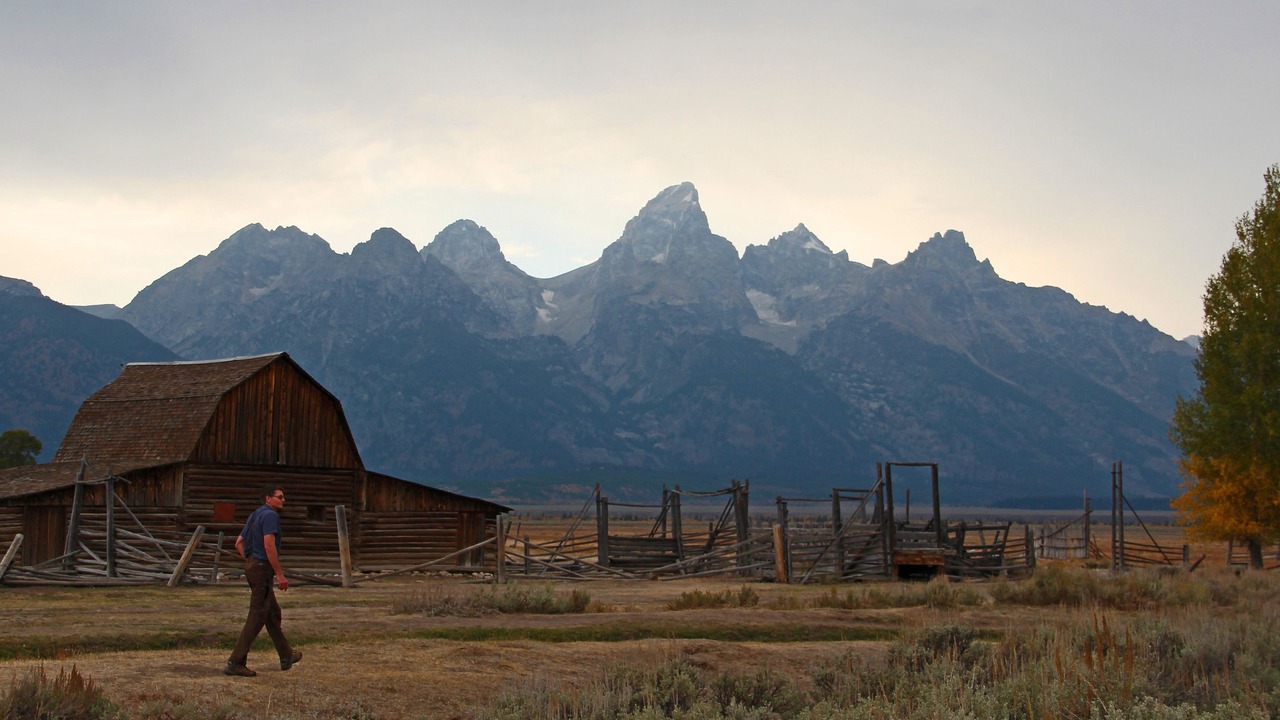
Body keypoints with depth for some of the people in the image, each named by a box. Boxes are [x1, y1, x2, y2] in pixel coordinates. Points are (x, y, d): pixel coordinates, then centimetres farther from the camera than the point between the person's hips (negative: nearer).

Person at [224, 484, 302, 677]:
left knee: (273, 612, 17)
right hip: (262, 568, -10)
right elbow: (269, 545, -24)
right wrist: (280, 574, -21)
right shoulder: (270, 515, -14)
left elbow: (239, 543, 19)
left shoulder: (255, 515, 16)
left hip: (252, 565, 10)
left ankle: (286, 657, 27)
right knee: (257, 617, -7)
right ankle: (236, 662, -7)